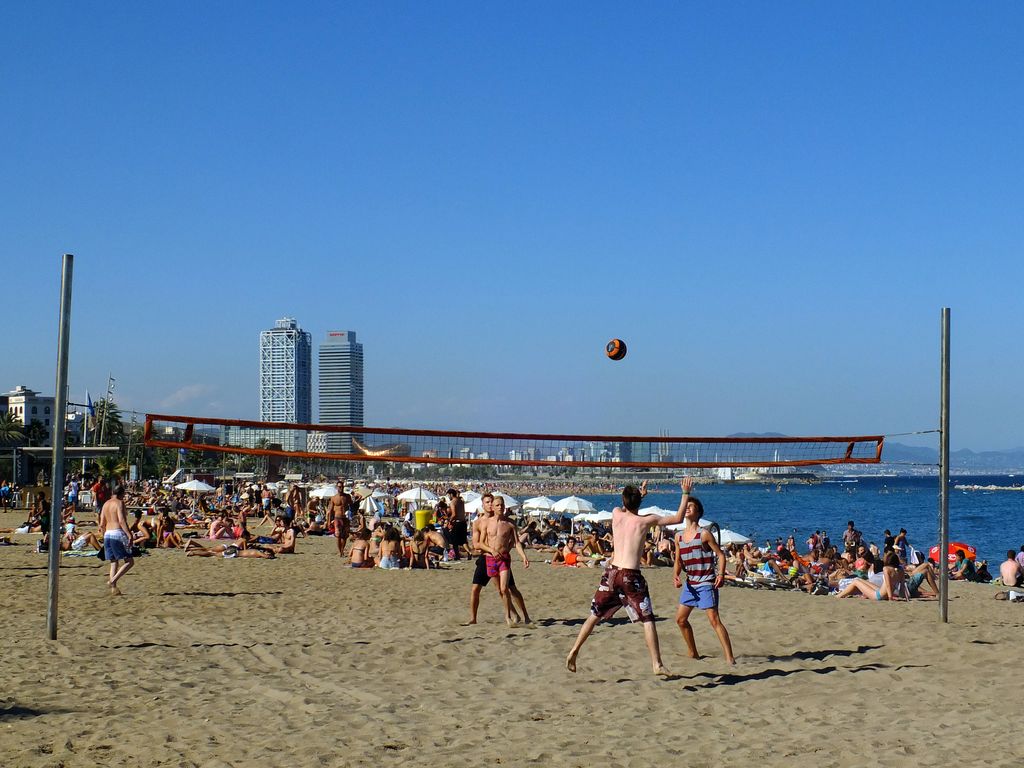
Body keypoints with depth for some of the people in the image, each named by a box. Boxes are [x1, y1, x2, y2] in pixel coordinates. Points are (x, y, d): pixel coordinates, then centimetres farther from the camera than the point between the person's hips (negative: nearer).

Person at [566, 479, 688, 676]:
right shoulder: (645, 521, -6)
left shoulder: (616, 514, 4)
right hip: (631, 577, -4)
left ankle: (573, 652, 15)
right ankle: (657, 665, -2)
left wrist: (638, 494, 37)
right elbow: (678, 518, 0)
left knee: (594, 615, 16)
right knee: (647, 620, 2)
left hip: (612, 572, 4)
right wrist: (685, 493, 5)